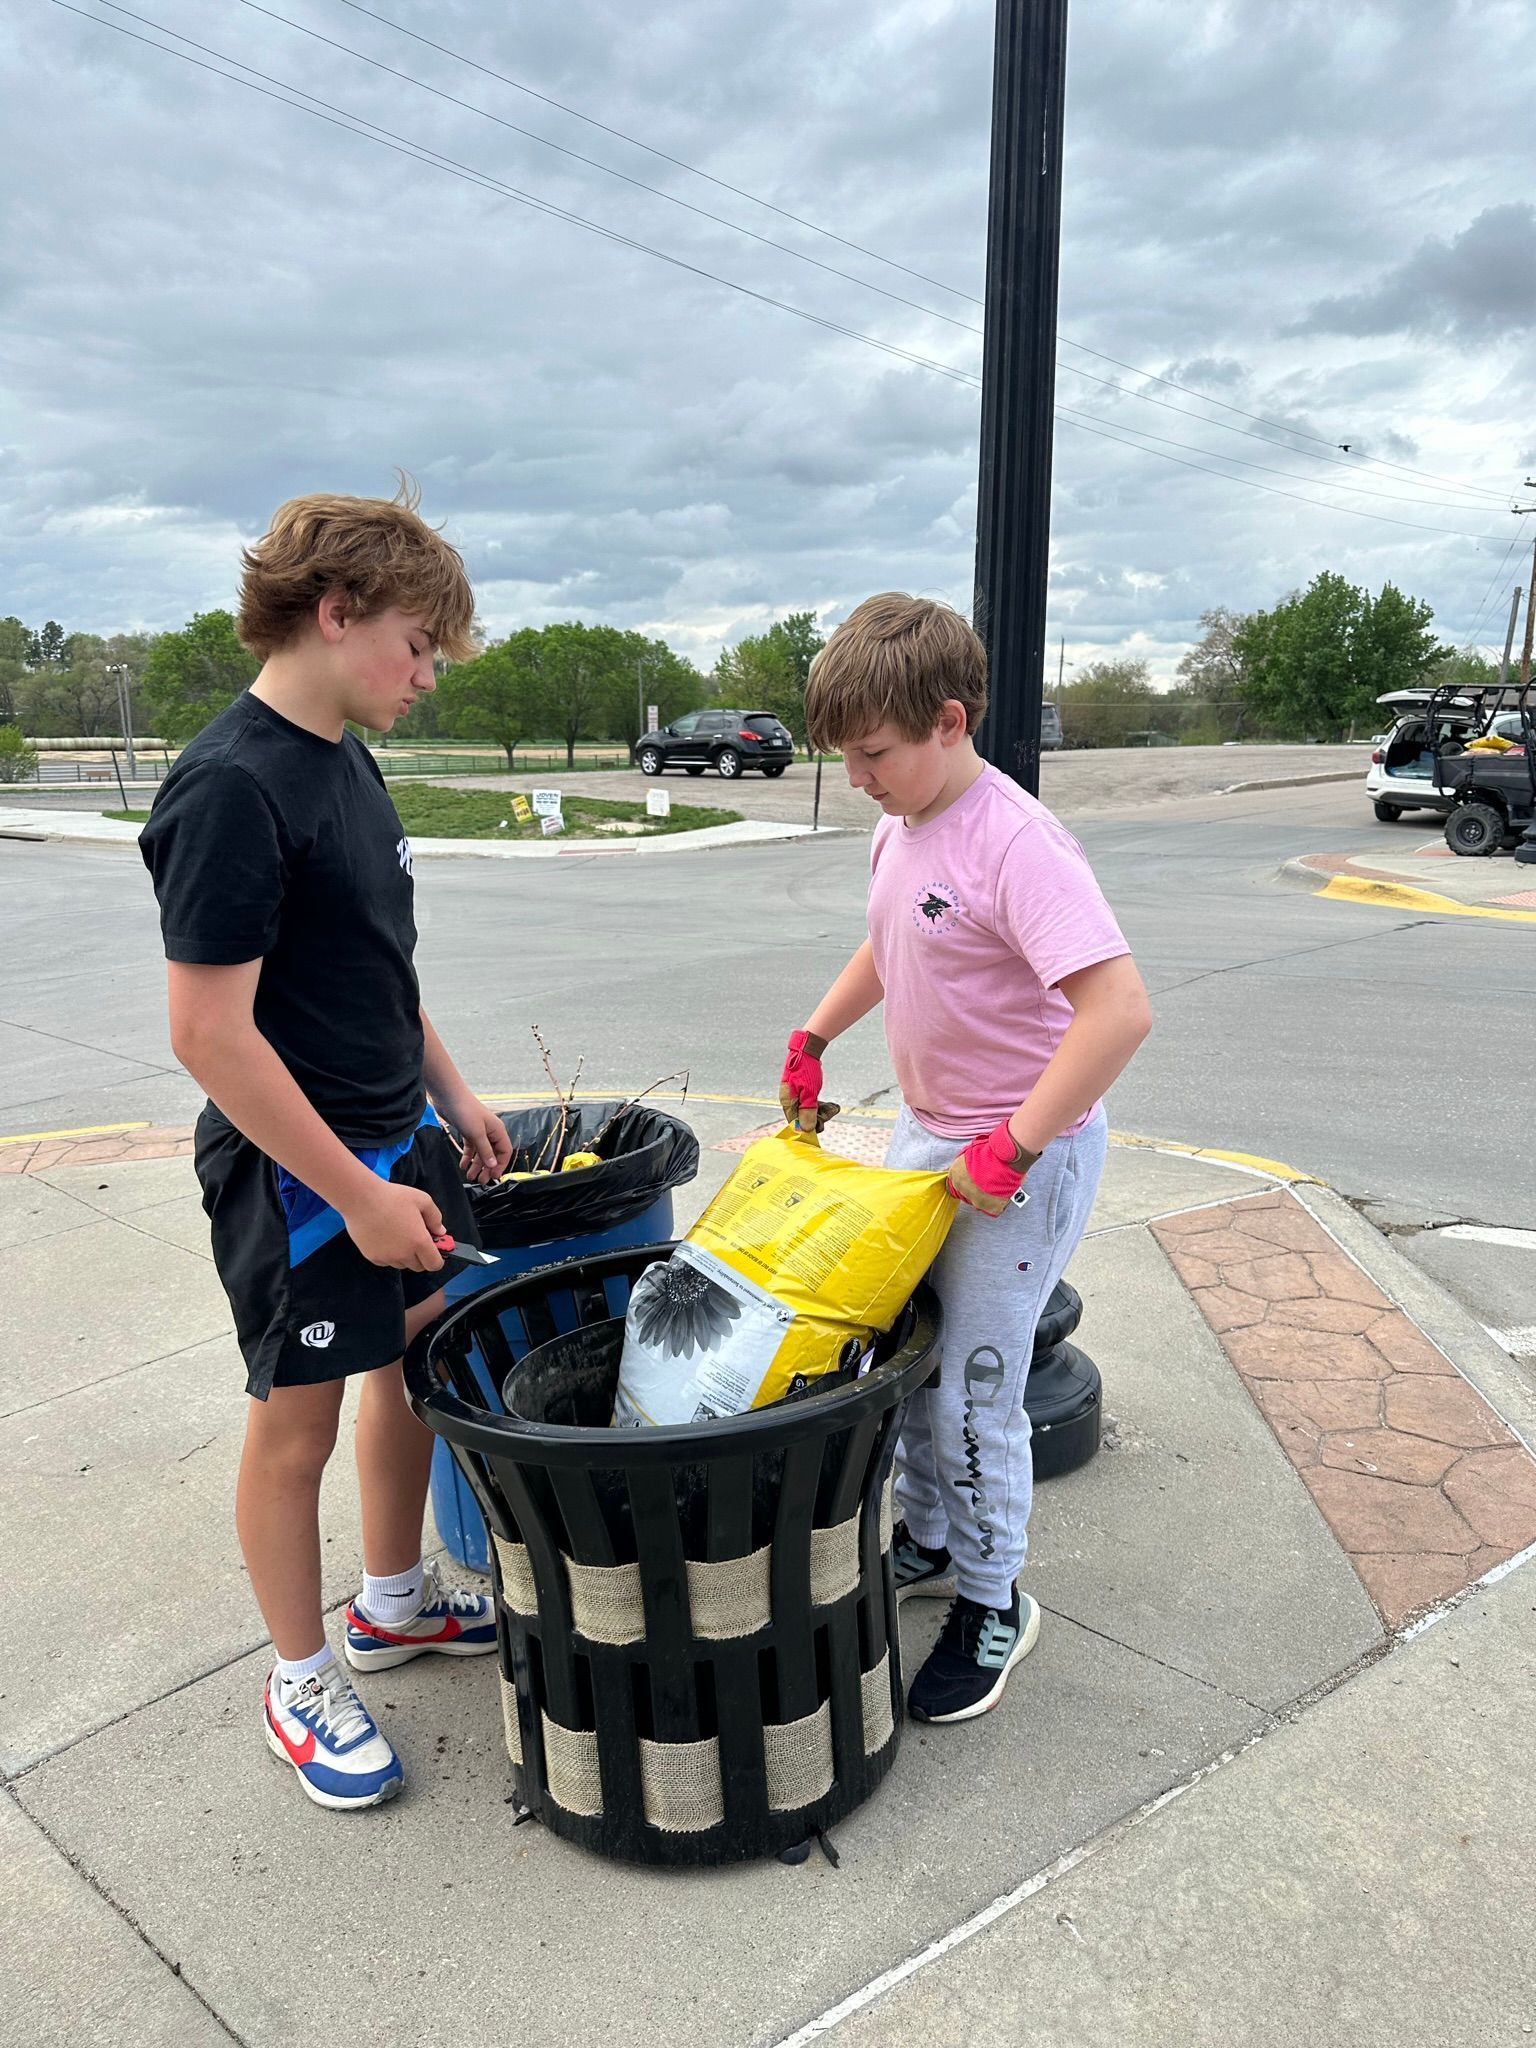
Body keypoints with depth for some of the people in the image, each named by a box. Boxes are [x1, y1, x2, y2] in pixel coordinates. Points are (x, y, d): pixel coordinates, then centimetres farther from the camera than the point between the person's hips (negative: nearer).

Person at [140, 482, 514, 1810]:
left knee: (421, 1360, 19)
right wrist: (356, 1194, -20)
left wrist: (452, 1100, 16)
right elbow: (210, 1031, -24)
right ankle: (302, 1679, 31)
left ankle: (395, 1602, 41)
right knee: (297, 1423, 8)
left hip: (396, 1143, 9)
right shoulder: (233, 789, -22)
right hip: (297, 1176, -9)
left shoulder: (347, 764, 7)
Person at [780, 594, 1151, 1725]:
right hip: (928, 1136, 9)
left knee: (975, 1385, 1)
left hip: (1024, 1159, -8)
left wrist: (1014, 1146, -29)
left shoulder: (1016, 843, -25)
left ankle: (992, 1604, 24)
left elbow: (1120, 1009, -33)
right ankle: (927, 1543, 40)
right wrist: (813, 1037, 18)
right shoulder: (904, 827, 3)